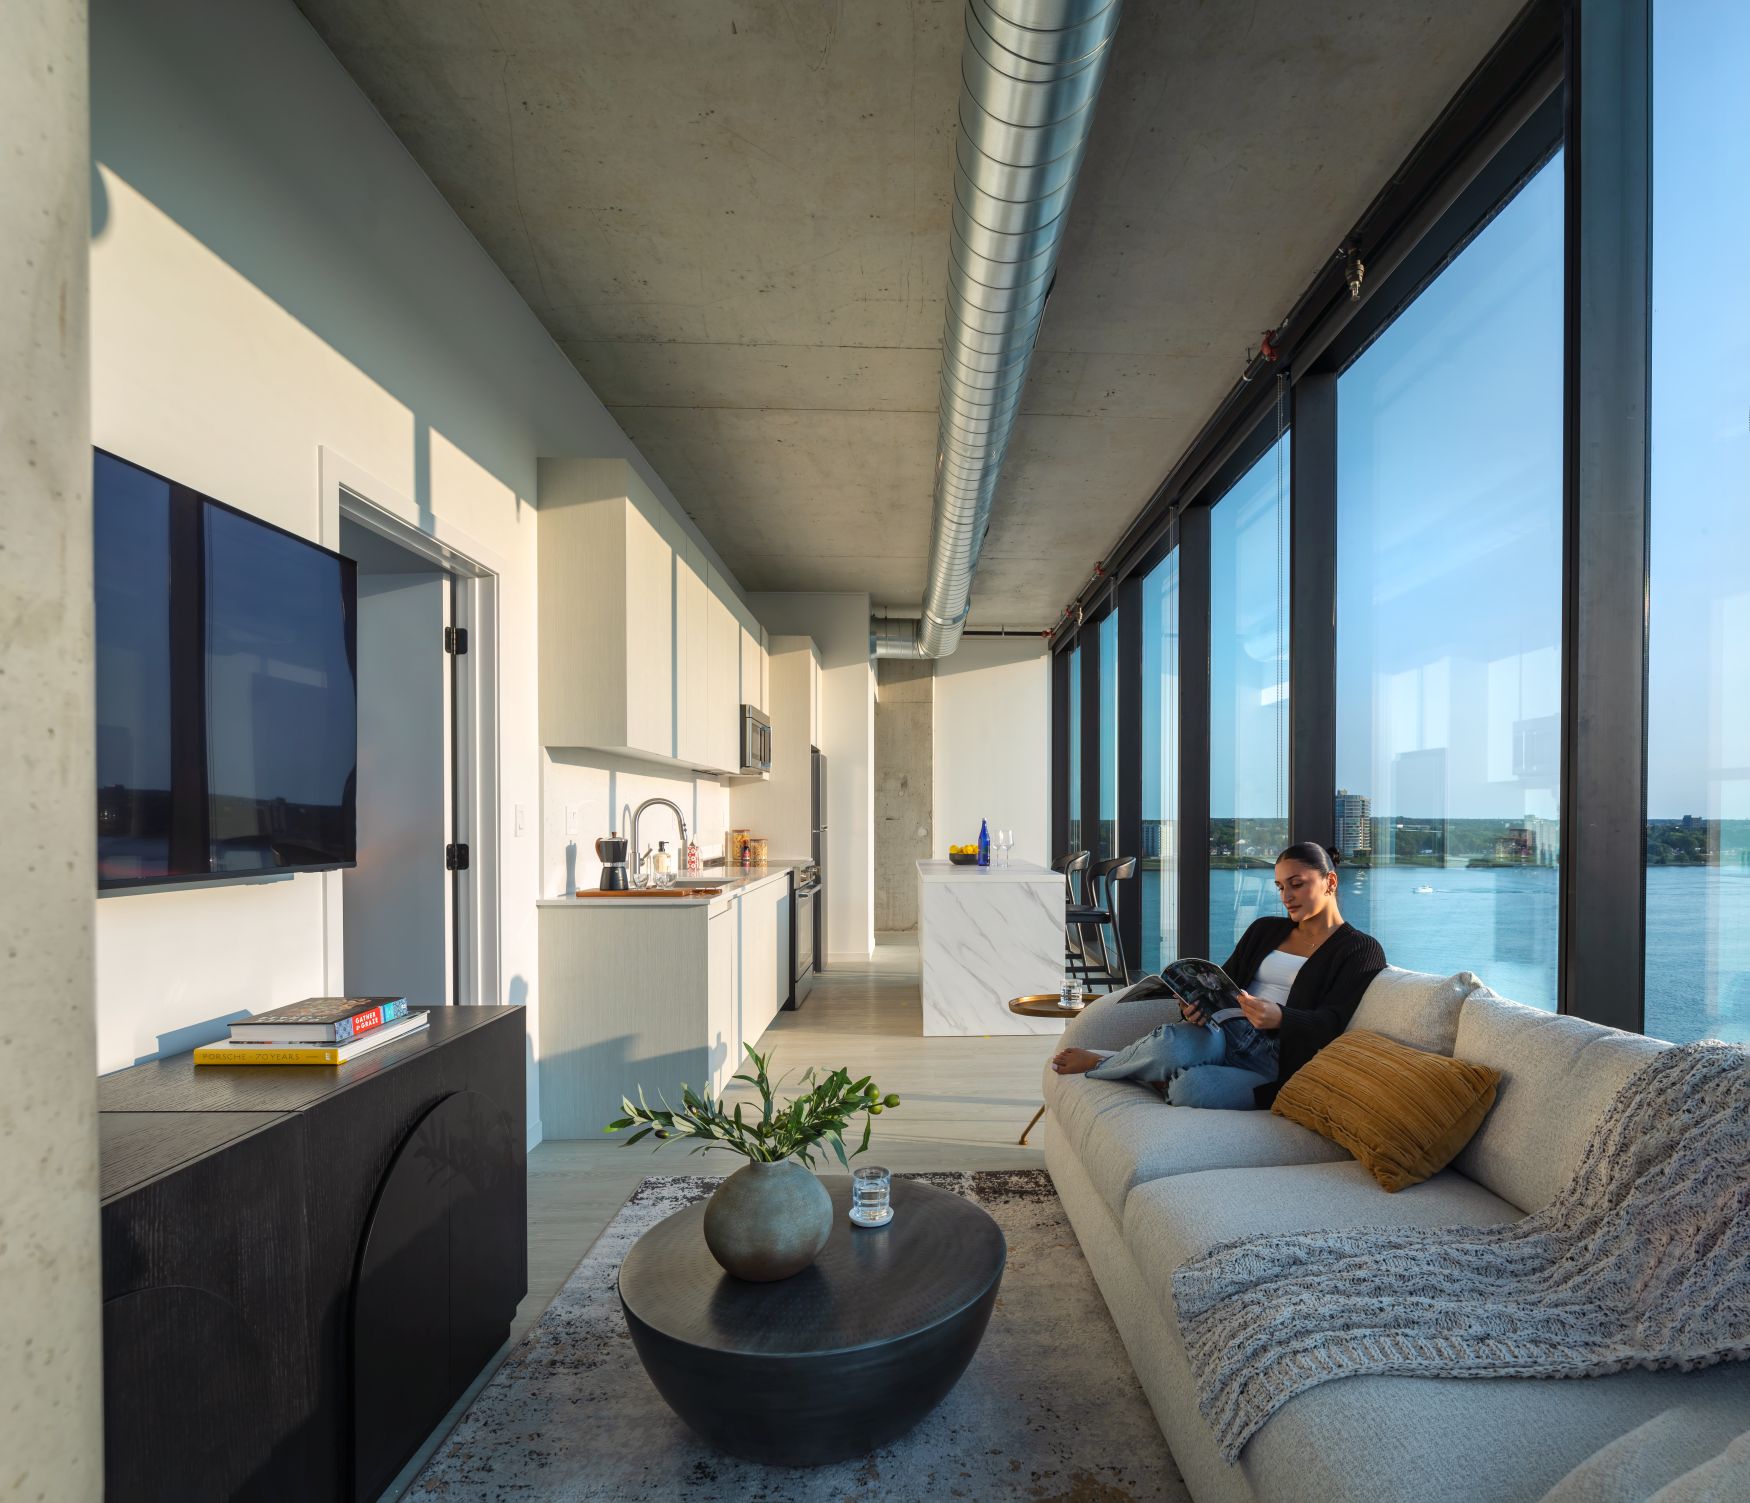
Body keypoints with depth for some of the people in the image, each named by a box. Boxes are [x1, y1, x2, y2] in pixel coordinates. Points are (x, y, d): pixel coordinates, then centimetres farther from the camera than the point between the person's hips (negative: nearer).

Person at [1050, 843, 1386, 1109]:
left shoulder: (1361, 950, 6)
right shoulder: (1265, 930, 23)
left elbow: (1330, 1024, -8)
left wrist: (1279, 1016, -30)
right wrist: (1196, 1003, -8)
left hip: (1276, 1060, -3)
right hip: (1226, 1034, 4)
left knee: (1191, 1087, -35)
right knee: (1170, 1041, -36)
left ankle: (1097, 1063, -10)